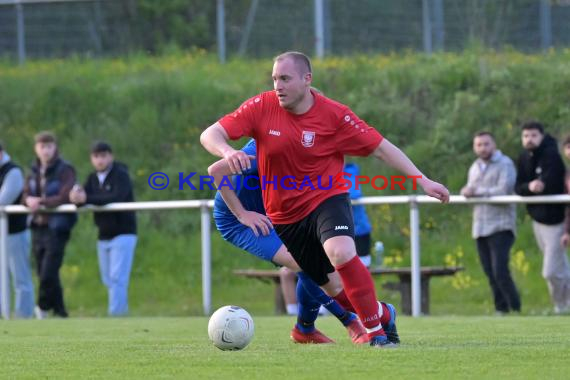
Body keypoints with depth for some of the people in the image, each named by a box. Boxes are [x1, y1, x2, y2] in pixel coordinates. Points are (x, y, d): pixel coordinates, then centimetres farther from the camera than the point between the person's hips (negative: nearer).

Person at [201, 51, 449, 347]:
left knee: (341, 253, -33)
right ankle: (380, 314, 35)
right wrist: (227, 152, -37)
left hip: (326, 198, -3)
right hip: (285, 216, 3)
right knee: (329, 286, 7)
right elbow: (210, 135, -13)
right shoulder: (261, 108, -10)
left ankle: (376, 329, -19)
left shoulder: (334, 115, -13)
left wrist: (423, 181, -10)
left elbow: (381, 147, -6)